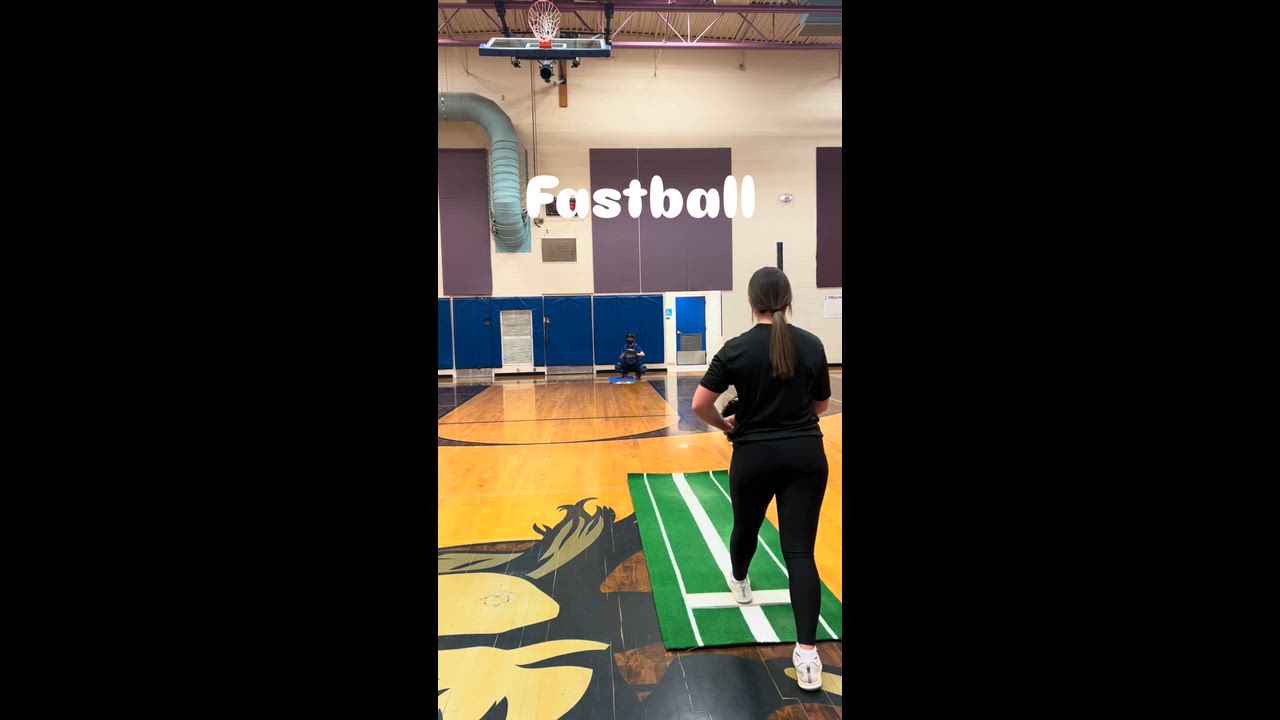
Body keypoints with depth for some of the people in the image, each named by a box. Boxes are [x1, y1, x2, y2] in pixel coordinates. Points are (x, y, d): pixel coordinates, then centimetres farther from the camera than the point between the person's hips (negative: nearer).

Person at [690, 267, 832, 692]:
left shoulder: (736, 349, -9)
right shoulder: (812, 345, -1)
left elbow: (700, 404, -11)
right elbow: (820, 405, 10)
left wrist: (726, 426, 7)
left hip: (754, 456, -1)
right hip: (806, 454, 1)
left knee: (745, 526, 25)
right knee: (800, 550, 0)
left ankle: (739, 583, 53)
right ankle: (807, 651, -7)